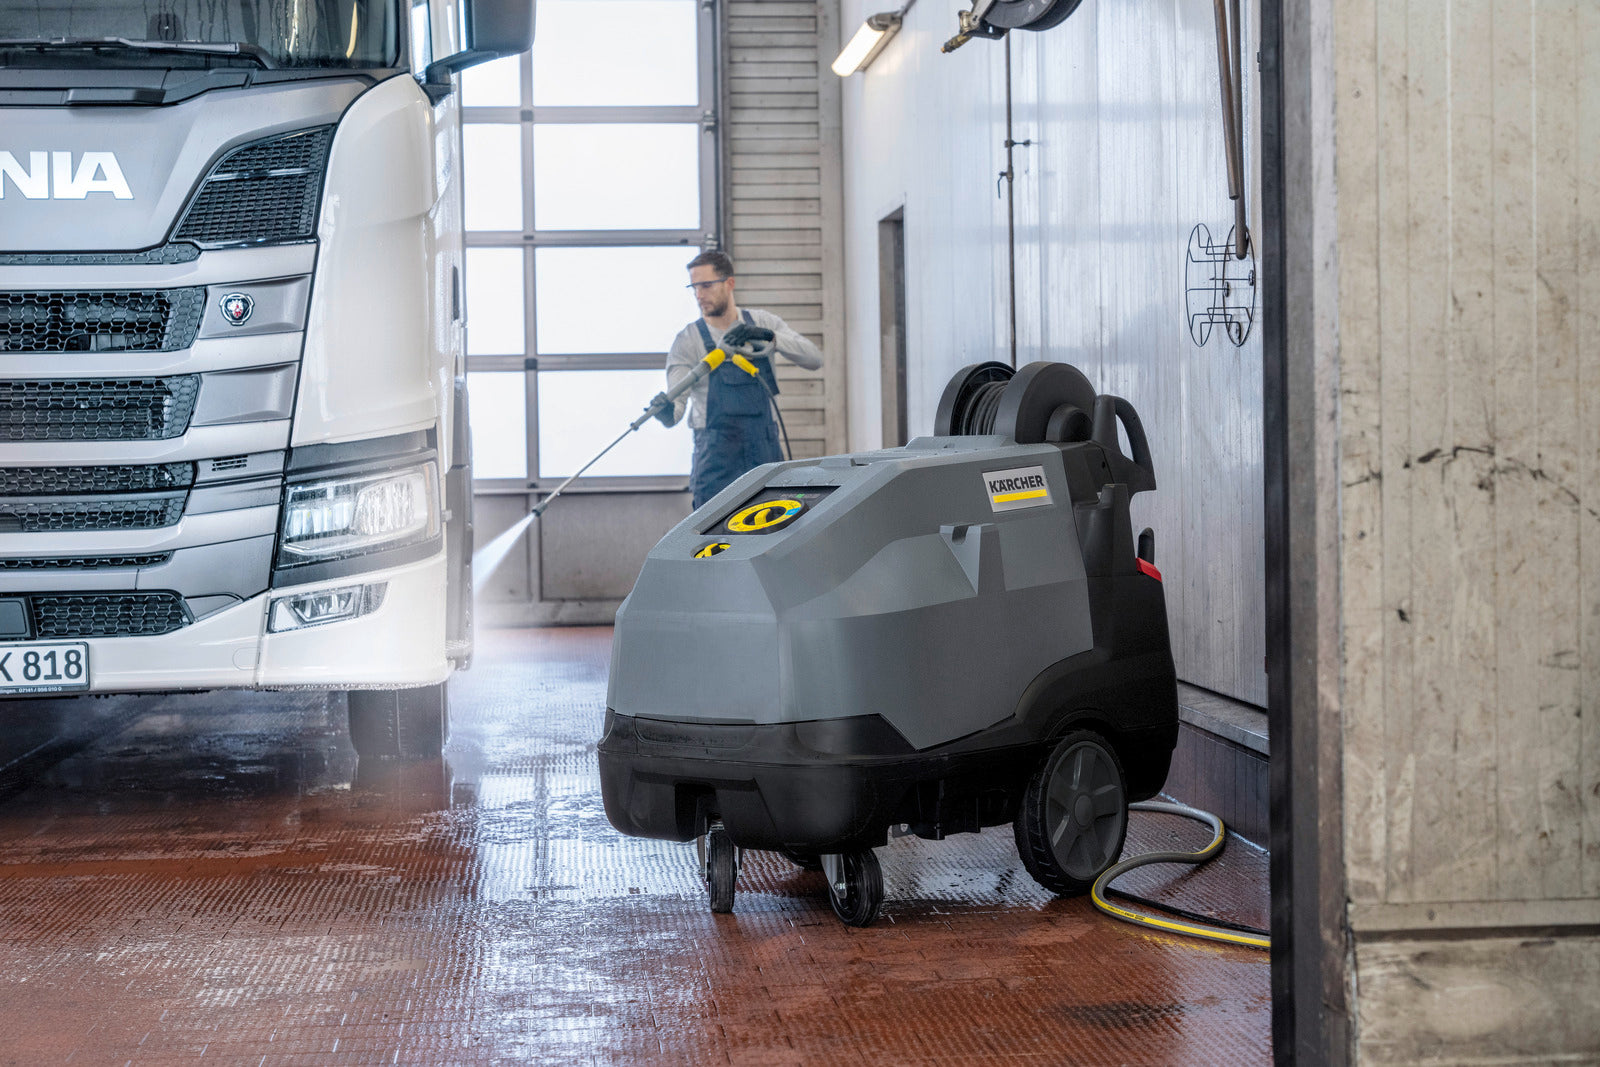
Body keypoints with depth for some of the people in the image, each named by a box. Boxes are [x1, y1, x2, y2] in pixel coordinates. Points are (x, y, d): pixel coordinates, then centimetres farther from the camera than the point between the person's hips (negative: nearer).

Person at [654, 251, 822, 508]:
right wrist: (666, 412, -35)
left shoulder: (763, 322, 6)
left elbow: (814, 359, -4)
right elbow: (677, 399, -10)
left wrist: (769, 336, -19)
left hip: (766, 453, 3)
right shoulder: (688, 339, -1)